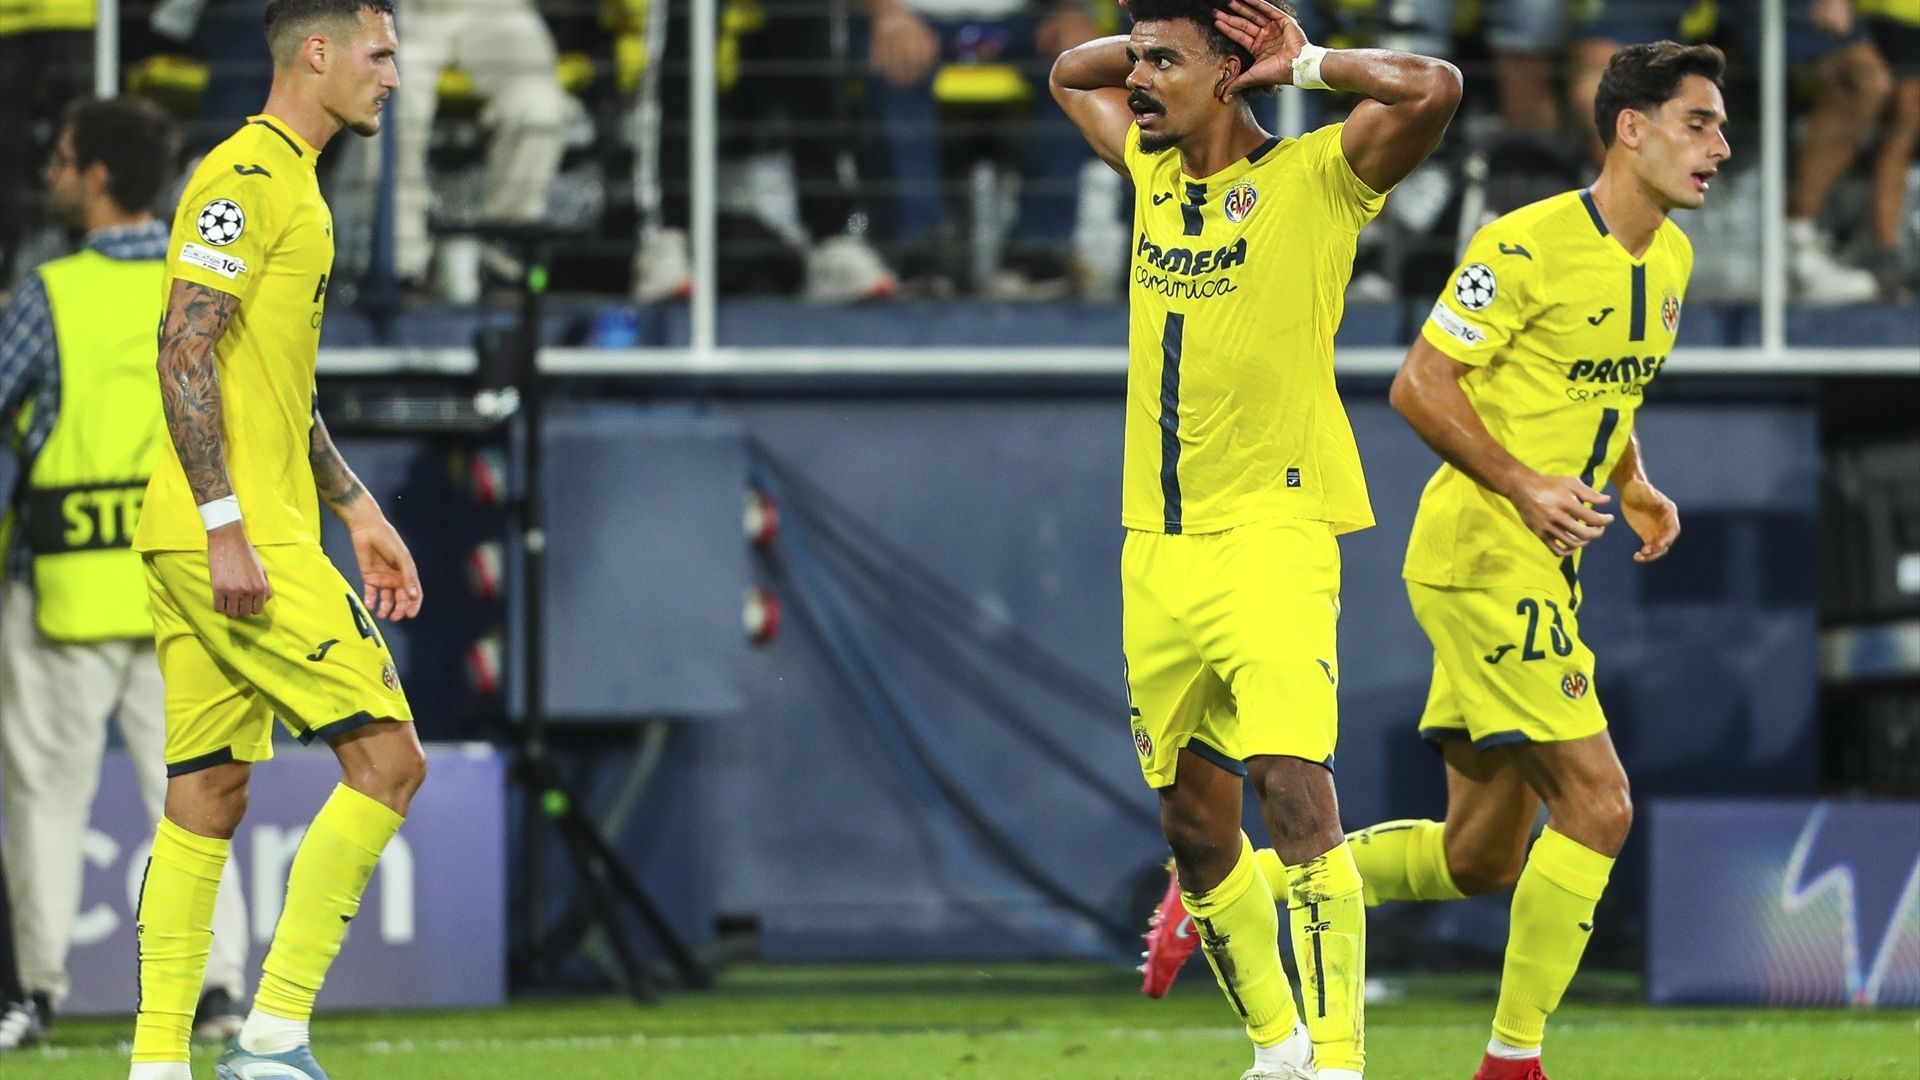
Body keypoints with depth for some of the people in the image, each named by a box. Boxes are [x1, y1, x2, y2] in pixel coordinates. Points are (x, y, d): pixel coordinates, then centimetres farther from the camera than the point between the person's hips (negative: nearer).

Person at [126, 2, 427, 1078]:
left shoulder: (290, 184, 20)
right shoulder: (247, 177, -11)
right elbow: (185, 356, -18)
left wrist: (358, 512, 24)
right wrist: (226, 527, -22)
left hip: (239, 540, 10)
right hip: (238, 539, -10)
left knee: (208, 798, 9)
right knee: (388, 758, -9)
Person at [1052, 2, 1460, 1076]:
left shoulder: (1314, 177, -7)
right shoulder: (1155, 171, 13)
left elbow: (1433, 89, -22)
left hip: (1272, 533, -7)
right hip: (1156, 545, 7)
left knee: (1295, 787, -19)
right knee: (1192, 818, 11)